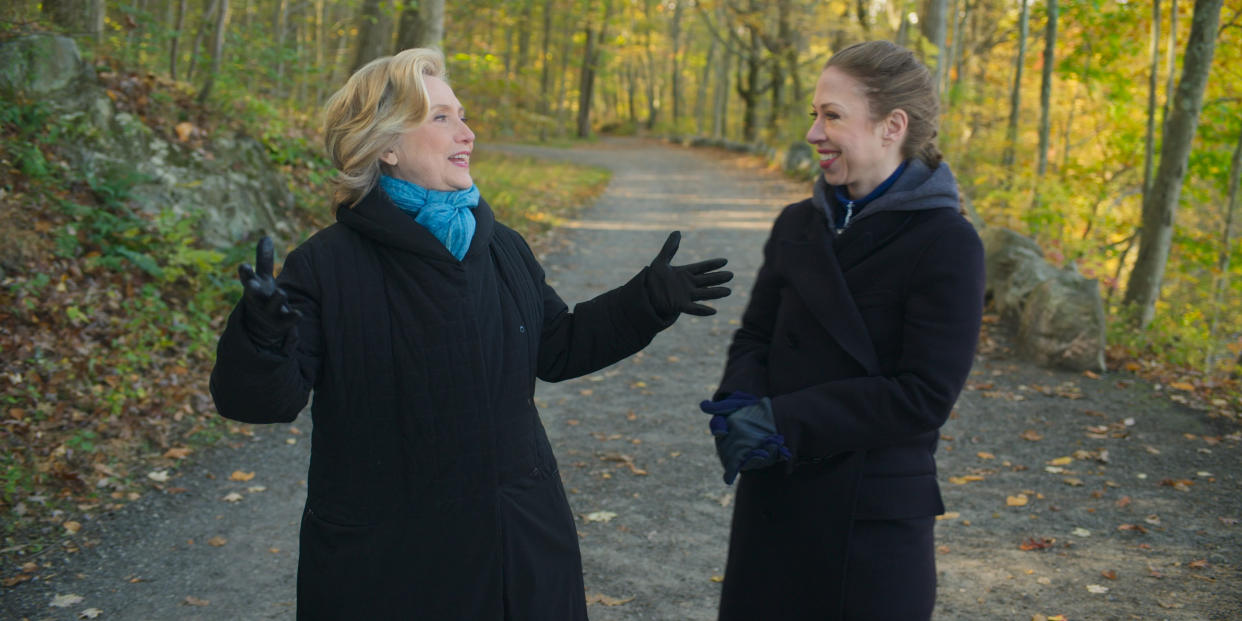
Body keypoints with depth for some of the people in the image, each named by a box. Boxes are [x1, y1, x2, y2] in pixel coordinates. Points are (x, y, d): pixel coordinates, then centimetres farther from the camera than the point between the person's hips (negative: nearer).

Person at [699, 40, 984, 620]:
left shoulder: (946, 244, -13)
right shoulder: (798, 225, 6)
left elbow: (925, 395, -18)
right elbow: (754, 337, 8)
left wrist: (784, 421, -20)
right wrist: (739, 409, -14)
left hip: (874, 515, -5)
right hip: (773, 498, 5)